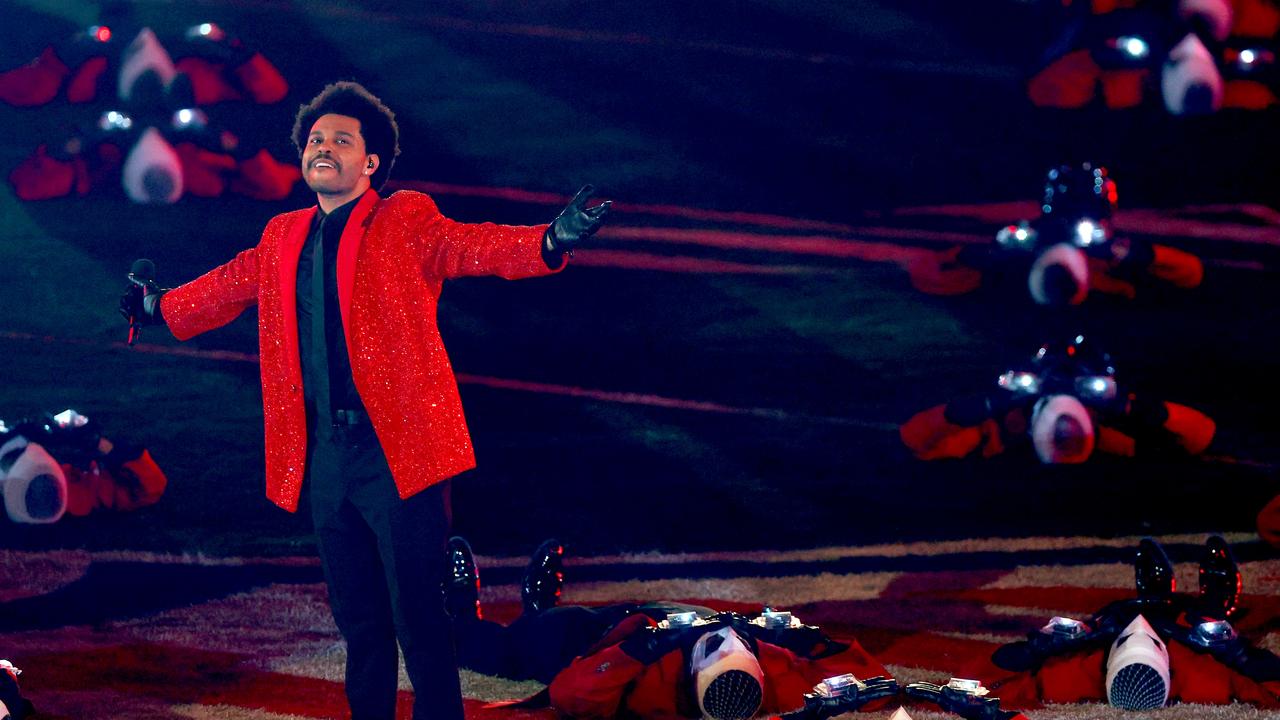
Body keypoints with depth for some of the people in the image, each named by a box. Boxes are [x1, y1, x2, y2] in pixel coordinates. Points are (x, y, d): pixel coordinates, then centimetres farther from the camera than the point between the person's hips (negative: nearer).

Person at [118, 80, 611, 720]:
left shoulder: (405, 222, 0)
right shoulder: (283, 238, 16)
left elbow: (473, 246, -15)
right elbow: (229, 286, 33)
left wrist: (551, 242, -33)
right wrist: (162, 307, 46)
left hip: (397, 452, -5)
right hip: (323, 458, 5)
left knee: (420, 620, -7)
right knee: (358, 619, 14)